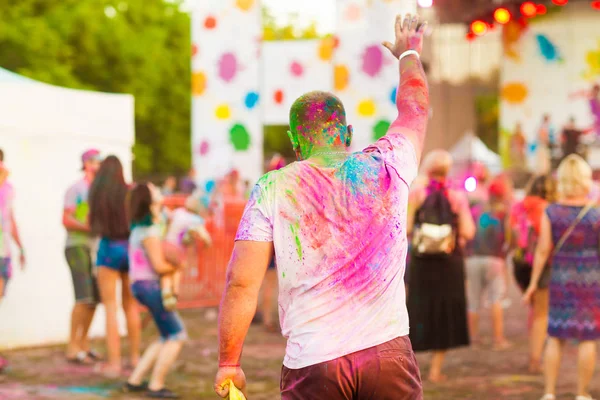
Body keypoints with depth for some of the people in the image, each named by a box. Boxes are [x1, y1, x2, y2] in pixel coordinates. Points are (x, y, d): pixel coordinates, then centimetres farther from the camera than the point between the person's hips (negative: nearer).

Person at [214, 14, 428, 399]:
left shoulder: (272, 191, 0)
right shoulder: (386, 168, 4)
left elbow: (242, 284, -5)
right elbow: (415, 108, 25)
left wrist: (229, 363, 6)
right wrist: (409, 54, 44)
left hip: (312, 365, -1)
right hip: (389, 353, 1)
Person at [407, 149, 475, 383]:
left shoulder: (416, 195, -5)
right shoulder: (458, 198, -5)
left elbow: (406, 230, -8)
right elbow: (467, 233, -8)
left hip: (421, 261, 0)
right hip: (450, 261, 0)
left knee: (419, 310, 10)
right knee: (445, 313, 9)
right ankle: (436, 369, 10)